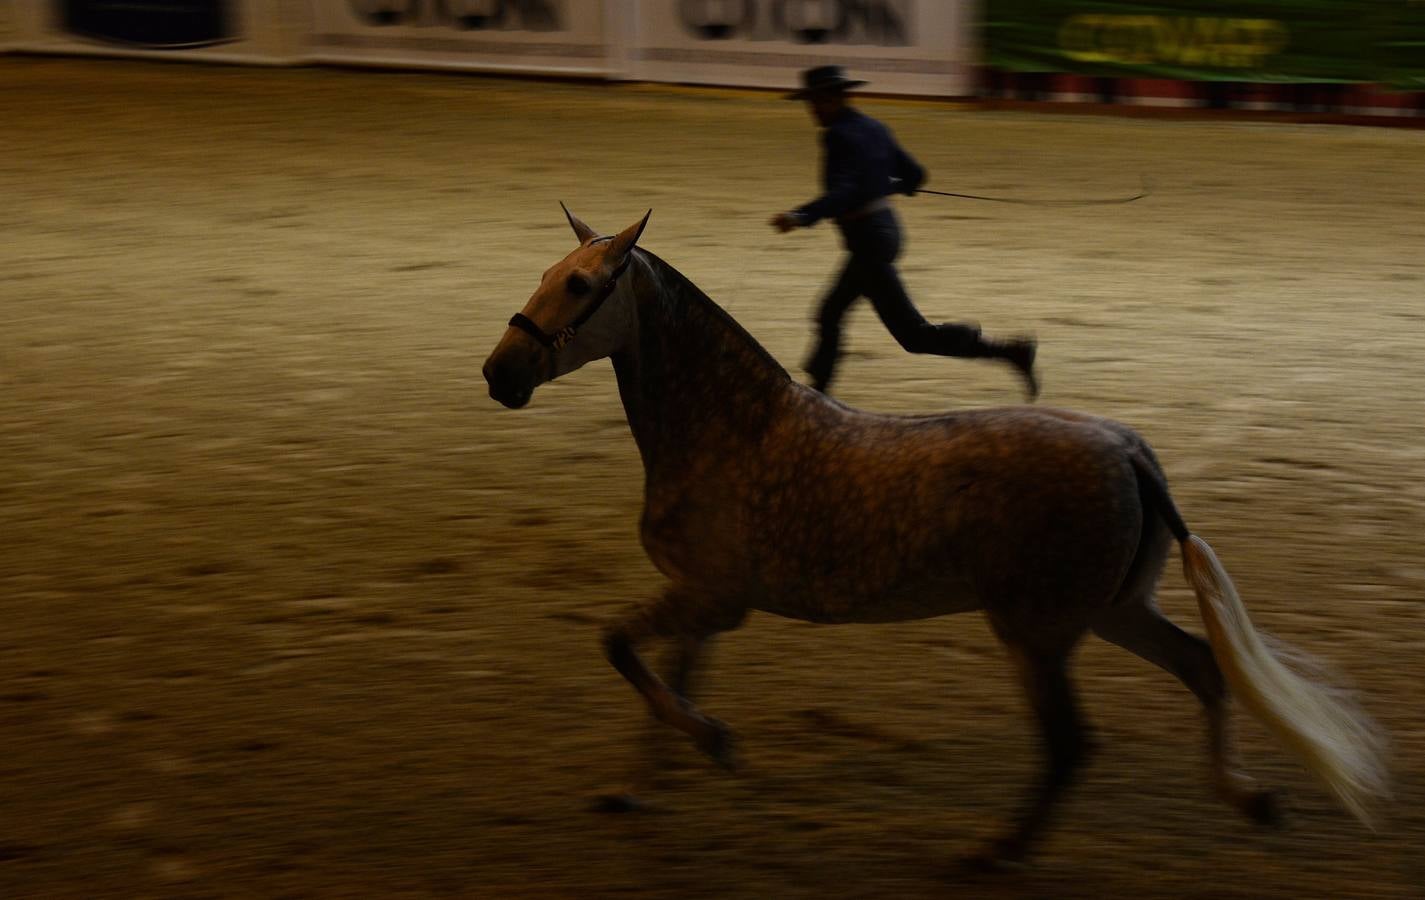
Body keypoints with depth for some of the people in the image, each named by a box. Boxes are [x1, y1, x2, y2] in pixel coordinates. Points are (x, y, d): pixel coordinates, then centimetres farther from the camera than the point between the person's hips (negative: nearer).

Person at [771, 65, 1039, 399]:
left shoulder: (839, 135, -17)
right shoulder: (873, 127, 9)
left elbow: (843, 193, -30)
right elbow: (915, 175, 13)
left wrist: (801, 217, -42)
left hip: (867, 240, -10)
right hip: (885, 226, 10)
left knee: (914, 334, -6)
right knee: (831, 313, 19)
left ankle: (1010, 350, -10)